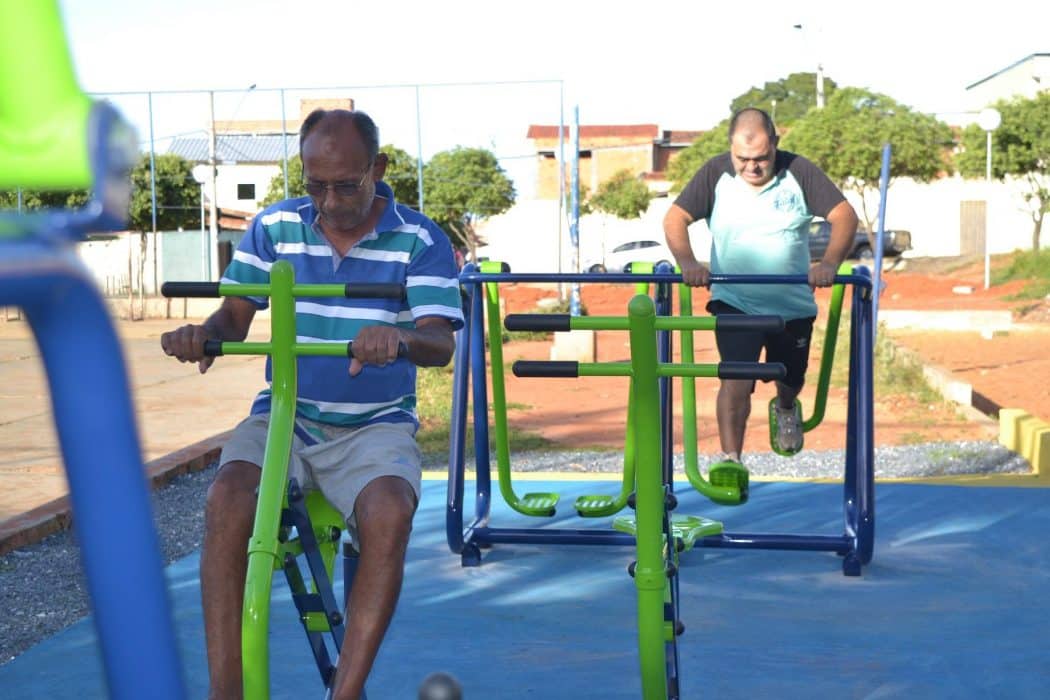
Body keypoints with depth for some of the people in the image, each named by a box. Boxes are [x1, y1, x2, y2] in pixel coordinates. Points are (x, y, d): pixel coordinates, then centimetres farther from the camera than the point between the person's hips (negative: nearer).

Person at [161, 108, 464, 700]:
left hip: (376, 426, -2)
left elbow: (441, 341, -13)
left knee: (389, 514, -34)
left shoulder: (420, 240, -3)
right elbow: (236, 315, 8)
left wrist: (400, 340, -38)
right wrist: (204, 334, -17)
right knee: (228, 502, -29)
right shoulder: (275, 227, 6)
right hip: (284, 415, 2)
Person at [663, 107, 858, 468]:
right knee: (736, 378, -20)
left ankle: (786, 410, 55)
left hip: (792, 304, 2)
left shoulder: (799, 171, -9)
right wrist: (687, 262, -33)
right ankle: (730, 460, -16)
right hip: (734, 302, -2)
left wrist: (830, 263, -33)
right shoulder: (715, 174, -9)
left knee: (790, 380, 20)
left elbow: (844, 215, -15)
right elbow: (675, 218, -14)